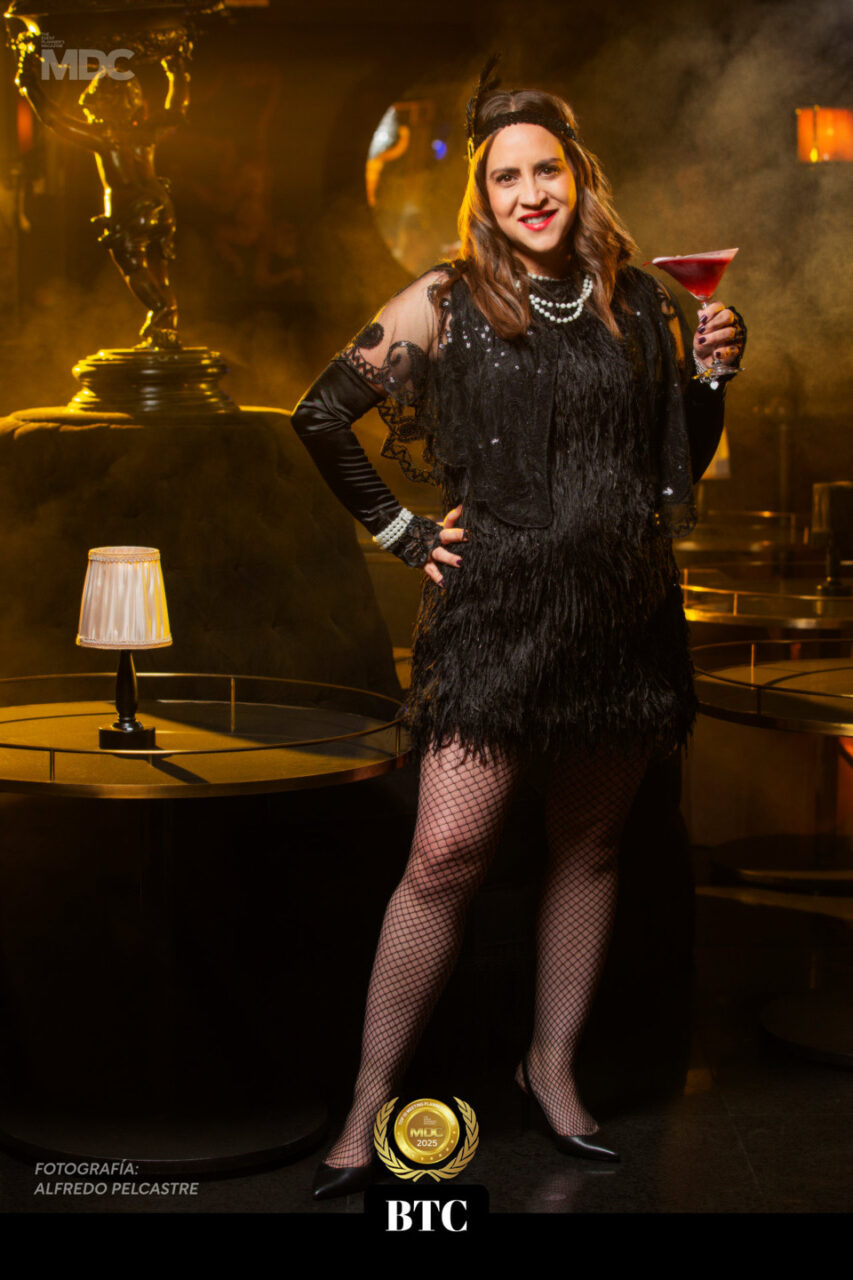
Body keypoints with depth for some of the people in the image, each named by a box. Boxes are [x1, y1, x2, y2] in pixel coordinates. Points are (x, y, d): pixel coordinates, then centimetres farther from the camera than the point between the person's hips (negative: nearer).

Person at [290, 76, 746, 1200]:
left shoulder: (639, 304, 10)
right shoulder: (448, 302, 2)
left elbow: (684, 458, 17)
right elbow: (322, 415, 7)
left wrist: (711, 371, -1)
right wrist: (400, 533, 3)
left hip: (624, 610, 4)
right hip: (496, 604, -3)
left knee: (590, 847, 10)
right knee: (448, 853, -10)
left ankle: (554, 1064, 27)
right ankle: (371, 1106, 0)